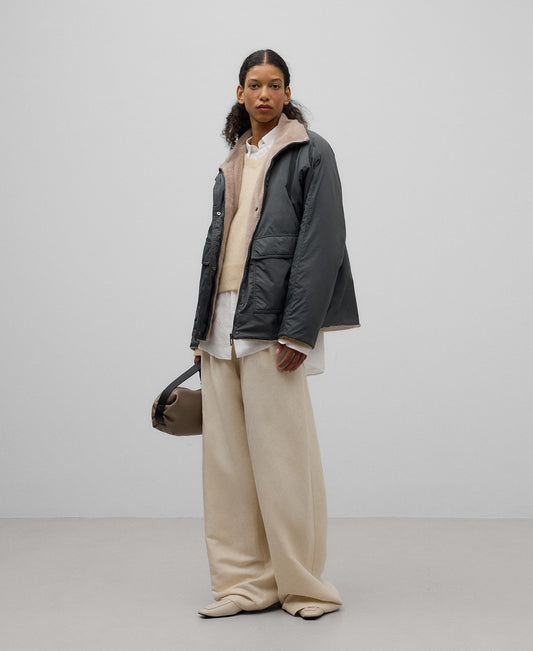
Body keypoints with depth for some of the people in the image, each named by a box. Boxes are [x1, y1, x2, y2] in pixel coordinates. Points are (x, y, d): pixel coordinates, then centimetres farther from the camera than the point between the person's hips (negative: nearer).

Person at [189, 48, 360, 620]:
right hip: (223, 324, 7)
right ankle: (246, 582, 17)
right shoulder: (233, 163, 20)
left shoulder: (310, 153, 0)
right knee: (226, 457, 7)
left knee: (280, 454, -4)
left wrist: (298, 331, -17)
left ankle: (303, 585, 10)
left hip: (272, 324, -7)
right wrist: (202, 329, 15)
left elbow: (322, 244, -9)